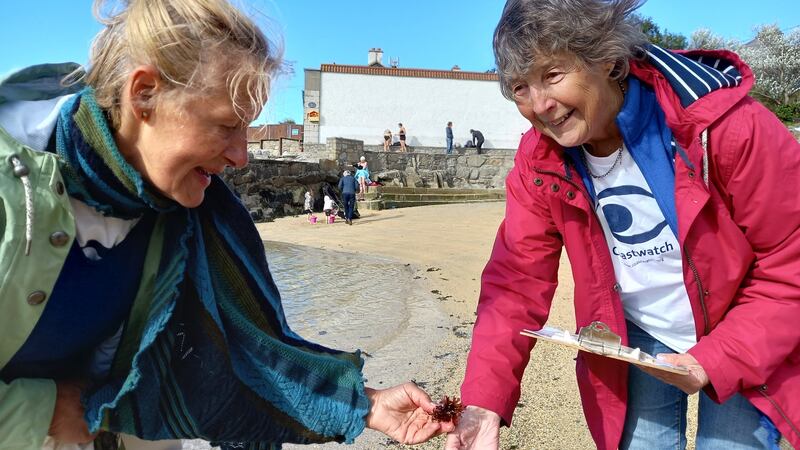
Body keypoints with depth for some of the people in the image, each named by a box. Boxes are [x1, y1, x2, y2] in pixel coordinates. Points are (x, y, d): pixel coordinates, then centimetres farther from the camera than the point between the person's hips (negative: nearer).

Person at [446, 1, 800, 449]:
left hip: (746, 347, -2)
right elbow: (517, 280, -16)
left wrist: (716, 363, -24)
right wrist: (485, 401, -26)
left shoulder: (725, 125, -26)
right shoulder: (540, 161, -15)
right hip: (634, 346, 3)